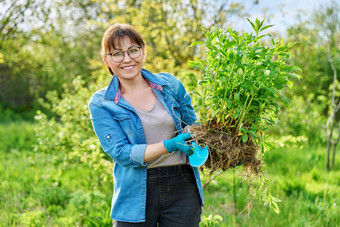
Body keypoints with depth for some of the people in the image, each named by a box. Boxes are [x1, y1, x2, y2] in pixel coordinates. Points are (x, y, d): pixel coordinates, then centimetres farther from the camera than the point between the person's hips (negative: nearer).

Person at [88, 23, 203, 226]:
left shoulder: (169, 84, 5)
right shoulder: (101, 103, -2)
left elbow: (193, 128, 15)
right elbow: (121, 153, -12)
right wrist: (170, 145, -23)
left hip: (183, 187, 2)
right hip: (136, 194, -2)